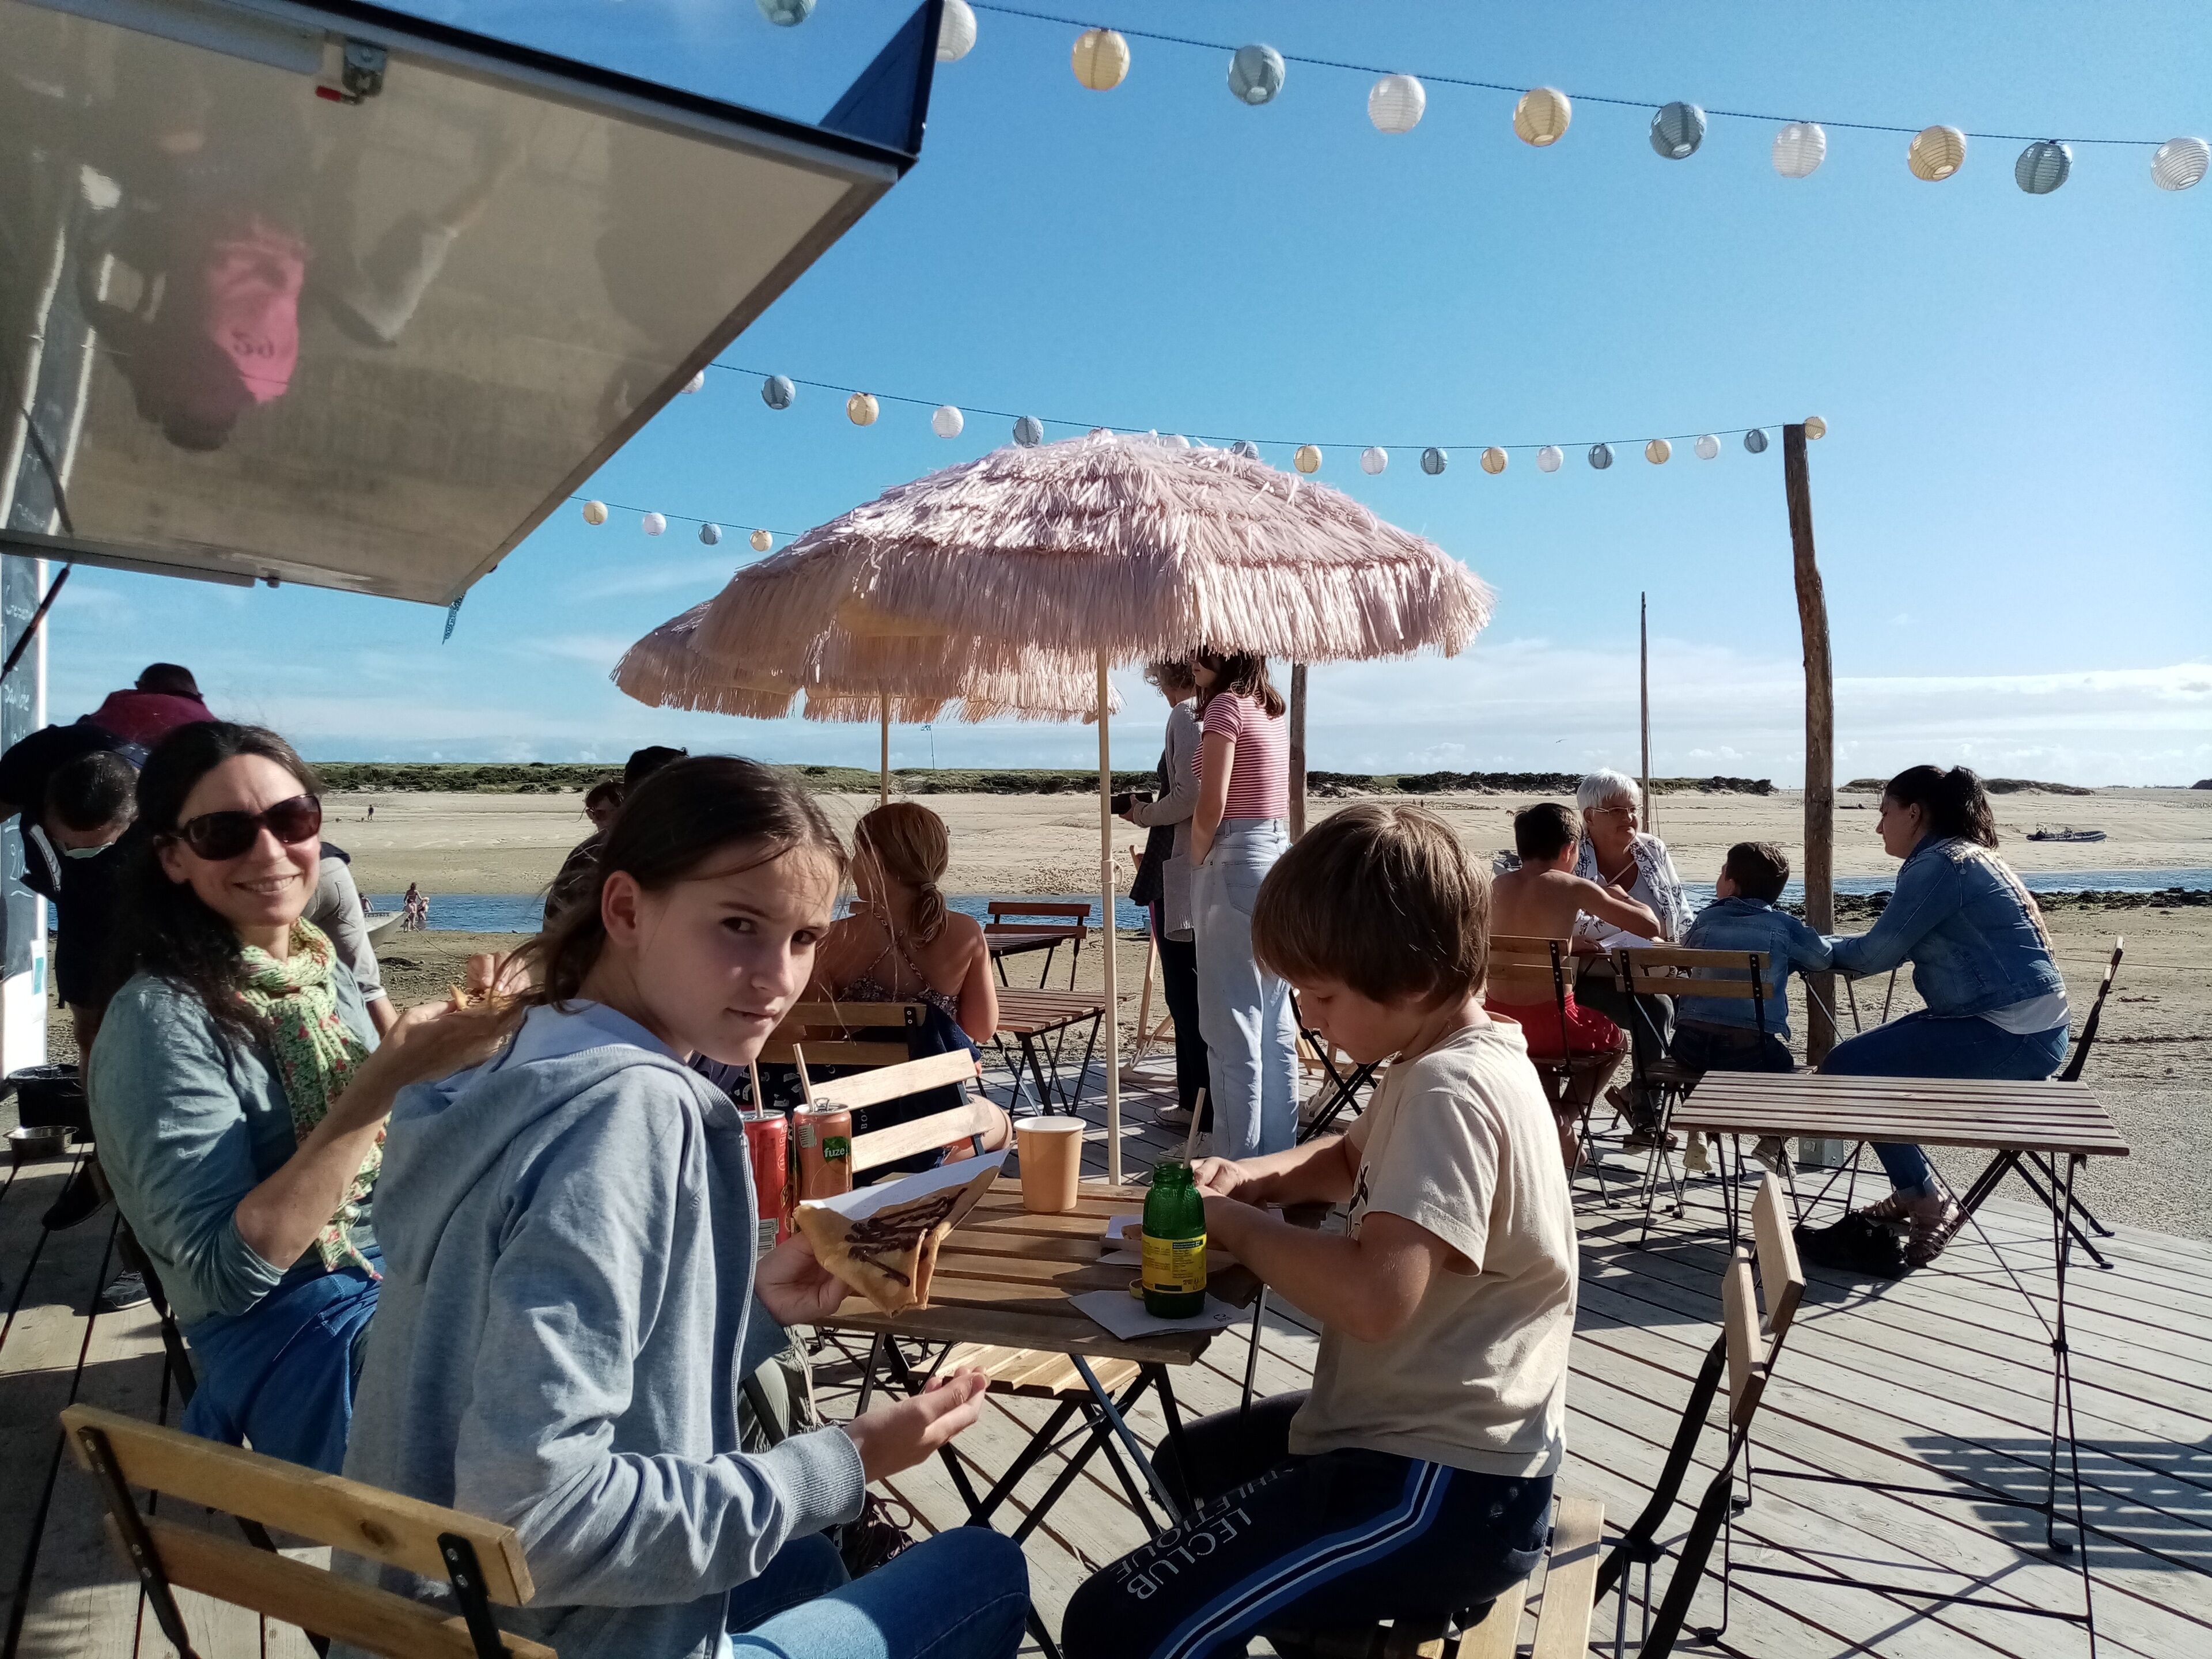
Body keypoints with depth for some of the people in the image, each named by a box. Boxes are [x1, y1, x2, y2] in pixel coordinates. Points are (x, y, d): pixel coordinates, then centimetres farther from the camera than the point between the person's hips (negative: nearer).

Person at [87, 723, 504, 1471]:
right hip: (291, 1340, -7)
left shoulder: (323, 973, 6)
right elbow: (227, 1273, -22)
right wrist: (381, 1084, -29)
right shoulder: (163, 1018, -15)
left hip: (407, 1274, 7)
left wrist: (461, 1043, -5)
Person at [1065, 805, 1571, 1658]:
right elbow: (1353, 1159, 26)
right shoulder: (1451, 1061, 9)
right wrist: (1249, 1175, 6)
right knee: (1192, 1460, 33)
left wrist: (1237, 1225, -18)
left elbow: (1376, 1295, -36)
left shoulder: (1450, 1091, -24)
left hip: (1443, 1485, -11)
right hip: (1427, 1431, 11)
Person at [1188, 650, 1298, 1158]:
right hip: (1281, 860, 9)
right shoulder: (1272, 710, 15)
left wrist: (1197, 865, 1)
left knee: (1232, 1024, -4)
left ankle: (1243, 1163, 1)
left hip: (1237, 863, -9)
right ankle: (1279, 1156, 19)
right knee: (1276, 1023, 12)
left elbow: (1210, 811, -15)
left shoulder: (1226, 705, -9)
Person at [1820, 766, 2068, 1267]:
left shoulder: (1938, 866, -15)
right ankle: (1911, 1192, 26)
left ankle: (1928, 1204, -2)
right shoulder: (1967, 858, 17)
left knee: (1847, 1068, -13)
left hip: (2010, 1037, -11)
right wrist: (1830, 948, 10)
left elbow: (1878, 952, -14)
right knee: (1871, 1055, 20)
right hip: (2025, 1027, 11)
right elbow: (1894, 944, 18)